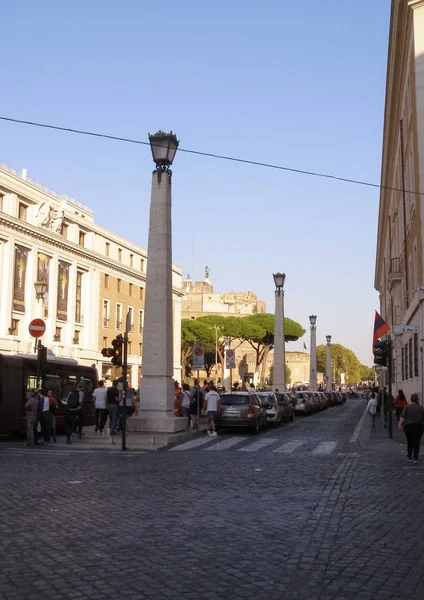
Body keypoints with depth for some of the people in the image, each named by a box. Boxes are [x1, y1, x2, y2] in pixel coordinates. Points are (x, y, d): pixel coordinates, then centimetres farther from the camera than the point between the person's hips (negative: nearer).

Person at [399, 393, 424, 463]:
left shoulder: (407, 407, 1)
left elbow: (402, 417, -9)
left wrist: (400, 424, -10)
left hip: (408, 426, 0)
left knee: (409, 442, 14)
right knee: (416, 442, 0)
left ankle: (409, 457, 19)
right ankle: (415, 458, -10)